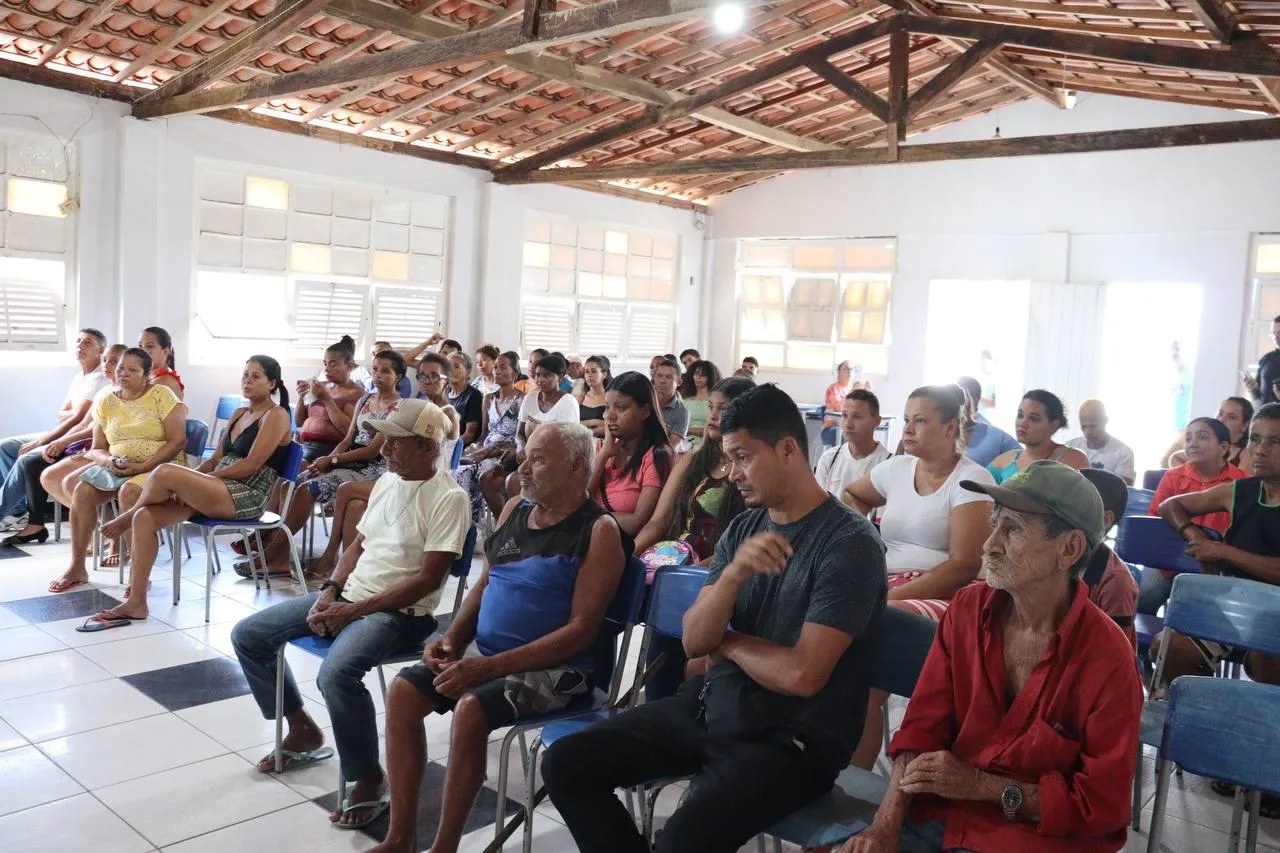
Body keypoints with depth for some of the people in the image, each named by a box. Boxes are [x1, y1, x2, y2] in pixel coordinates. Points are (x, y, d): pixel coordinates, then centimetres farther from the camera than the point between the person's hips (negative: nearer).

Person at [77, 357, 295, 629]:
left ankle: (126, 518, 7)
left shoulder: (276, 415, -4)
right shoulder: (239, 414, 22)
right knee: (145, 517, -12)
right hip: (217, 490, 8)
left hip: (247, 497, -8)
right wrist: (191, 481, -3)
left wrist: (186, 480, -10)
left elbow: (251, 466, -13)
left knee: (165, 472, -25)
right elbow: (215, 460, 17)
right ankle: (135, 602, -10)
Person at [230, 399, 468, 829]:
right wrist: (330, 591, -2)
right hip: (348, 595, 9)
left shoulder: (448, 498, -16)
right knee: (248, 636, 6)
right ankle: (303, 730, 21)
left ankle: (370, 781, -12)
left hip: (400, 612, -9)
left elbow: (428, 579, -19)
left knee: (336, 674, -35)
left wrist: (354, 610, -19)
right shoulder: (387, 480, 10)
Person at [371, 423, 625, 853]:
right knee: (403, 691, -8)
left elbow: (582, 628, -19)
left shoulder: (599, 530, -13)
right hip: (480, 650, 7)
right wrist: (452, 638, -1)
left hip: (553, 667, -7)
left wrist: (491, 667, -23)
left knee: (471, 710, -29)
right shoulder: (515, 508, 8)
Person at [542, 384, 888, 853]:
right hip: (710, 705, 7)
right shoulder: (742, 527, 6)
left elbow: (801, 675, -21)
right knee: (565, 764, -3)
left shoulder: (850, 543, -15)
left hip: (789, 737, -7)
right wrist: (733, 573, -19)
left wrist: (728, 641, -4)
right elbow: (694, 641, -1)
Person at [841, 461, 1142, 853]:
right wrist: (887, 822, -14)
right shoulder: (966, 609, -3)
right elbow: (922, 725, -1)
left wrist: (981, 785, -14)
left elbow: (1103, 805, -10)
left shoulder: (1107, 660, -16)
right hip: (938, 812, 4)